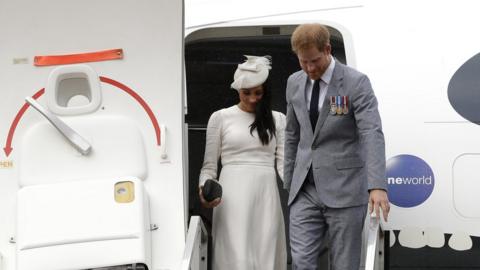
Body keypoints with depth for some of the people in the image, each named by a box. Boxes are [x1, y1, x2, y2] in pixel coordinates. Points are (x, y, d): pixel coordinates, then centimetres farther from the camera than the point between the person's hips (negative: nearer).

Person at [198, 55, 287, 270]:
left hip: (266, 194, 2)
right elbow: (209, 165, 8)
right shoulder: (220, 118, 7)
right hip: (233, 195, -2)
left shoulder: (277, 119, 13)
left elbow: (283, 162, 7)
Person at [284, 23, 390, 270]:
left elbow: (372, 134, -19)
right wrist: (289, 182, 17)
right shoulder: (294, 83, 8)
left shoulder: (356, 82, -9)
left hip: (344, 189, -4)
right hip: (305, 189, 4)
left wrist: (377, 186, -31)